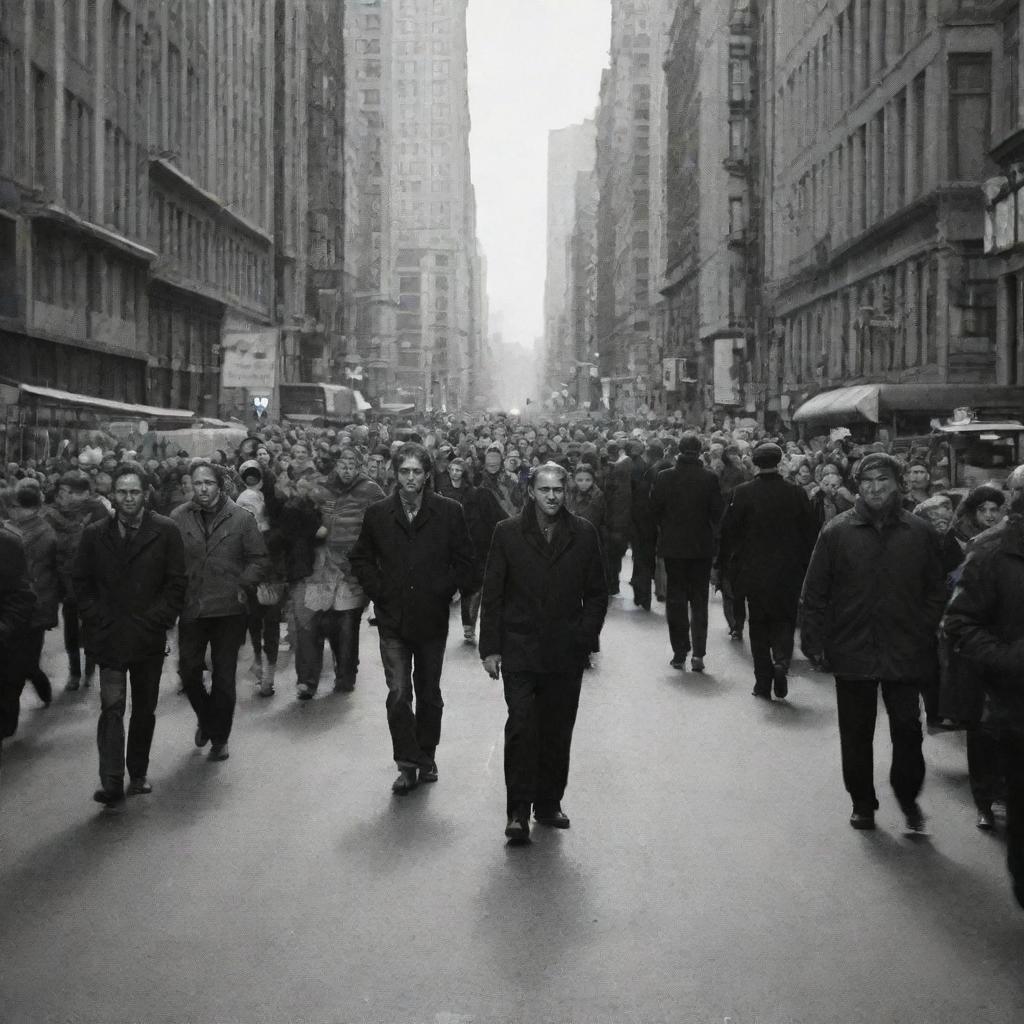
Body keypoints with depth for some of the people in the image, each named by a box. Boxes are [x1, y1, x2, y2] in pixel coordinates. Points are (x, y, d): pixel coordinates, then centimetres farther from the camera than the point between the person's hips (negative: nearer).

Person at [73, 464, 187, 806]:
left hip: (149, 636, 0)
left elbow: (176, 583, 0)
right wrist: (98, 619, -2)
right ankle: (111, 782, -13)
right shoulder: (94, 534, 4)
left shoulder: (165, 531, -1)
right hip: (109, 637, 0)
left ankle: (138, 772, 24)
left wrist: (157, 620, -7)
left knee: (145, 709, 10)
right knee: (112, 706, -10)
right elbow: (81, 583, 9)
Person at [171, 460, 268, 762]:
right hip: (190, 609, 1)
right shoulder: (178, 518, -1)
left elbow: (258, 558, 3)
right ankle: (205, 718, 34)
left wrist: (242, 584, -7)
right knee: (188, 671, 6)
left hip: (228, 609, -1)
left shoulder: (241, 518, -3)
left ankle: (219, 737, 19)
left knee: (224, 677, 5)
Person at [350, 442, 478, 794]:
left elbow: (464, 561, 2)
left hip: (432, 619, 0)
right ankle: (408, 764, -1)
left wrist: (444, 590, -6)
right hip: (393, 620, 0)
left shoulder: (449, 512, -2)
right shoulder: (378, 513, 2)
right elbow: (360, 559, 13)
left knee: (429, 694, 13)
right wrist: (378, 590, 1)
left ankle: (426, 758, 27)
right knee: (398, 693, -9)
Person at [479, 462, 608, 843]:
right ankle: (518, 810, -3)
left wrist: (585, 637, -1)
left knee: (557, 731, 7)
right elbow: (492, 594, 3)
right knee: (521, 726, -10)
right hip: (519, 650, -2)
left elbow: (597, 593, 9)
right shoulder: (508, 533, 1)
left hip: (566, 652, 2)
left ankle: (549, 804, 20)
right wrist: (490, 648, -2)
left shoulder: (584, 534, 4)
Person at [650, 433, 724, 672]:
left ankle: (680, 653, 9)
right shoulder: (710, 478, -9)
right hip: (702, 546, 0)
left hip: (672, 545, 0)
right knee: (699, 600, 8)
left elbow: (654, 508, -2)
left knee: (676, 600, 9)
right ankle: (698, 653, -1)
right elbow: (717, 512, -5)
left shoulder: (665, 477, -8)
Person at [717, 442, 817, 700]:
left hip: (754, 572, -1)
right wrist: (807, 569, 10)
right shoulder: (796, 493, -4)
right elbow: (809, 534, 1)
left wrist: (725, 566, 5)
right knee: (784, 620, 15)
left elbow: (728, 532, -5)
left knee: (758, 624, 10)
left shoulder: (743, 493, -9)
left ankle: (763, 681, 10)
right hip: (789, 572, 1)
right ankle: (781, 660, -11)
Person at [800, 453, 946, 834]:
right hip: (851, 652, 0)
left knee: (908, 731, 2)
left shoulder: (920, 533, 1)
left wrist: (925, 637, -2)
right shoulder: (837, 532, -2)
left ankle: (909, 799, 22)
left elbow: (936, 591, 6)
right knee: (856, 735, 10)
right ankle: (862, 802, 26)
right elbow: (815, 592, 0)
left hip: (905, 654, 0)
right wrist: (814, 640, -4)